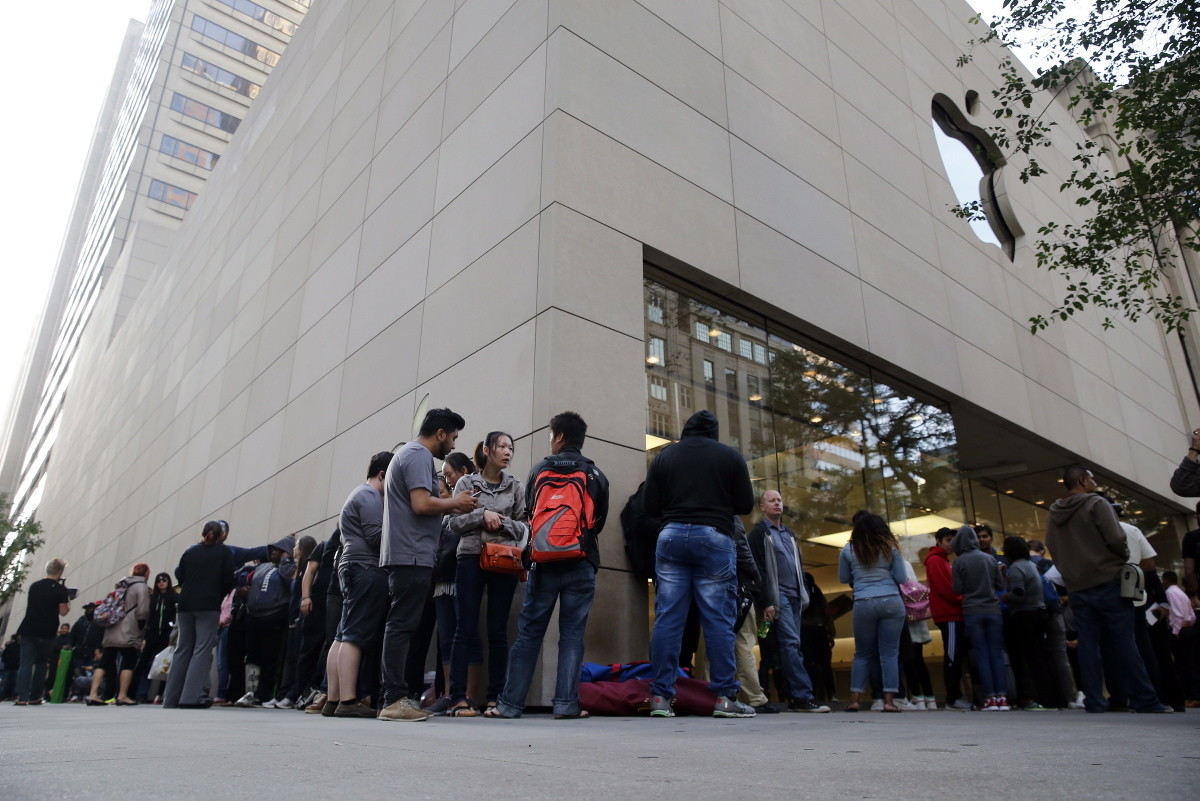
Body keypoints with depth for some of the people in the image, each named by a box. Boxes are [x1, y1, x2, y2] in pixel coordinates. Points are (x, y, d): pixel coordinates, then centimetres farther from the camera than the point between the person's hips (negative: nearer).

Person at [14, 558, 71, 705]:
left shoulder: (34, 586, 9)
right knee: (41, 664, 11)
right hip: (46, 632, -3)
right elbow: (63, 611, -8)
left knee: (26, 663, 1)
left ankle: (21, 697, -10)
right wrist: (68, 603, 11)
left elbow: (30, 605, 23)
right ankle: (34, 697, 13)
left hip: (28, 630, 3)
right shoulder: (61, 589, -6)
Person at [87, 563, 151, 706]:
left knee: (105, 662, 7)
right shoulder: (141, 587, -5)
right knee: (129, 662, -2)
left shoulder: (122, 584, 18)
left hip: (111, 631, 7)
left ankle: (93, 694, 3)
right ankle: (122, 696, -4)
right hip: (128, 632, -7)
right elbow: (143, 611, -12)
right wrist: (140, 628, 0)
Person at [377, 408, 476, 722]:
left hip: (401, 555, 10)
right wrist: (455, 503, -6)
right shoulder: (419, 456, -9)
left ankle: (395, 697, 13)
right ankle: (395, 700, -8)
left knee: (400, 625, 10)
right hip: (412, 555, -10)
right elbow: (422, 504, -21)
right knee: (403, 625, -10)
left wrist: (450, 507, 15)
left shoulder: (406, 454, 24)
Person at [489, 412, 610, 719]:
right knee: (572, 634, 4)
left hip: (545, 562, 0)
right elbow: (600, 521, 11)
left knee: (529, 632, 5)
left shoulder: (539, 470, 4)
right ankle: (566, 703, 1)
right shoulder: (597, 475, 4)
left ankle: (510, 703, 7)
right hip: (581, 565, 0)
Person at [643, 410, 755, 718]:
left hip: (672, 536, 2)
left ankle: (661, 697, 1)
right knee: (718, 619, 0)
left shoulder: (663, 457, 11)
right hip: (715, 538, -2)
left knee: (667, 618, 1)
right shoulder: (730, 456, 7)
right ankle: (725, 698, 0)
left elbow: (650, 507, 8)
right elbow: (745, 505, 7)